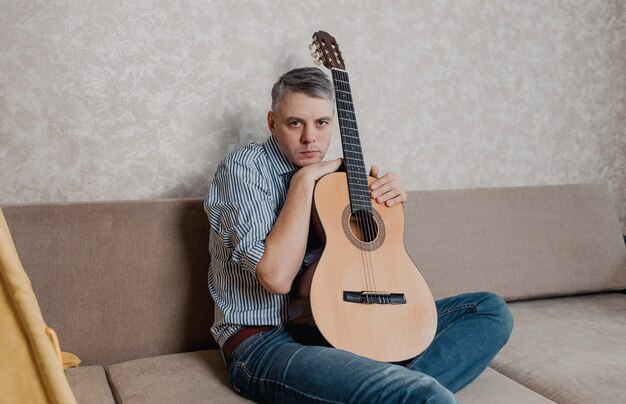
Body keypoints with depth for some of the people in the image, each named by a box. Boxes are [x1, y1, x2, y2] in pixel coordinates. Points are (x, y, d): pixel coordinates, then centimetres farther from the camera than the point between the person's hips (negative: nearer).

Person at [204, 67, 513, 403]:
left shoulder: (330, 172, 14)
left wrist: (385, 202, 1)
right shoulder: (243, 168, -8)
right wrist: (305, 180, -15)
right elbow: (276, 276, -21)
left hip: (334, 325, 9)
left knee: (491, 310, -1)